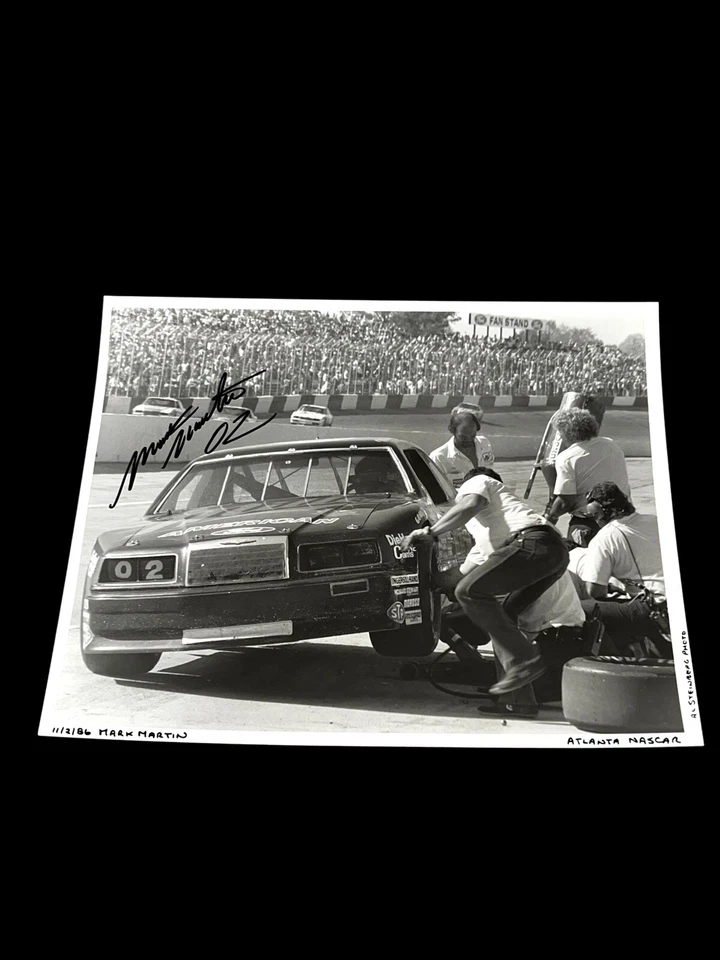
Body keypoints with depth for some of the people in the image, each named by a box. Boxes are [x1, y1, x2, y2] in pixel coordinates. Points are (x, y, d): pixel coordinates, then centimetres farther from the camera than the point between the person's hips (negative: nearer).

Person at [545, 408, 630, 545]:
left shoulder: (566, 459, -14)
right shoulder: (613, 445, 5)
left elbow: (566, 501, -16)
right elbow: (625, 486, 12)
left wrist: (550, 517, 1)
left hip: (587, 523, -6)